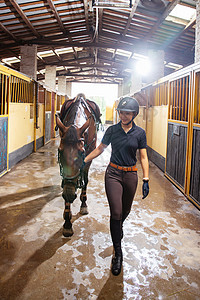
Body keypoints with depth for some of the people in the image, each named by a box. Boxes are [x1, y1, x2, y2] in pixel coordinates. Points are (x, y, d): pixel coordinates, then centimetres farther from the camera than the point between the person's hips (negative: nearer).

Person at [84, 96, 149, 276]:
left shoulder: (139, 133, -1)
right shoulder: (112, 130, -1)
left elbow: (143, 157, 0)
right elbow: (100, 149, 8)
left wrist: (146, 180, -6)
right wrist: (84, 161, 4)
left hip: (131, 175, 1)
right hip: (113, 173, -1)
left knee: (125, 210, 16)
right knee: (115, 212, -7)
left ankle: (118, 227, 53)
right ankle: (118, 253, 5)